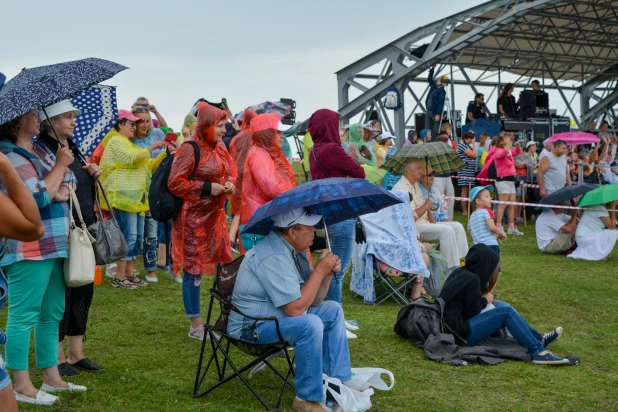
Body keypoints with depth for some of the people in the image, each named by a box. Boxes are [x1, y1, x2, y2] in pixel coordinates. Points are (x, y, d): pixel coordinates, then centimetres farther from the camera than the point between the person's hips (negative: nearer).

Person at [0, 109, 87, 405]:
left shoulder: (40, 147, 12)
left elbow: (70, 179, 14)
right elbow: (39, 197, -20)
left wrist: (64, 189, -9)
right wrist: (60, 165, -10)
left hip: (55, 244, 9)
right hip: (28, 249, -9)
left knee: (52, 314, 14)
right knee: (24, 315, -2)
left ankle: (51, 376, 24)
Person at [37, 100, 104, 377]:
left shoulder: (74, 149, 13)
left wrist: (93, 177, 3)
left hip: (83, 232, 8)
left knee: (82, 292, 13)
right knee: (60, 294, 1)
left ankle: (76, 354, 25)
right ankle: (57, 358, 15)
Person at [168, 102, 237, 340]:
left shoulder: (219, 148, 8)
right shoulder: (190, 149, -15)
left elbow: (232, 170, 22)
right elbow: (174, 183, -15)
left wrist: (230, 183, 0)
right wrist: (207, 188, -18)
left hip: (215, 215, 8)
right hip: (194, 217, -8)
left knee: (225, 266, 10)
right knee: (194, 270, 2)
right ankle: (196, 325, 13)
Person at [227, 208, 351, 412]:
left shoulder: (294, 249, 5)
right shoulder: (274, 257, -27)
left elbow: (312, 301, 7)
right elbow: (295, 309, -30)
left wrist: (328, 273, -9)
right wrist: (319, 270, -23)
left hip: (279, 315, 11)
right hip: (253, 325, -10)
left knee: (333, 310, 7)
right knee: (310, 324, -31)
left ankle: (338, 380, 10)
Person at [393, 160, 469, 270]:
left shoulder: (415, 185, 19)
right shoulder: (401, 188, -15)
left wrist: (434, 223, 4)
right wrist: (425, 206, -10)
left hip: (425, 222, 10)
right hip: (413, 227, -10)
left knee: (457, 226, -1)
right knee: (447, 230, -25)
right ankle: (452, 268, -21)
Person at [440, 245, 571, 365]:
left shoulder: (460, 273, 10)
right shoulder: (472, 279, -17)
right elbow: (471, 311, -13)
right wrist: (485, 300, 3)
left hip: (450, 325, 10)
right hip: (460, 333, -10)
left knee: (499, 305, 16)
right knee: (506, 311, -11)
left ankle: (538, 339, 19)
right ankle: (538, 352, -12)